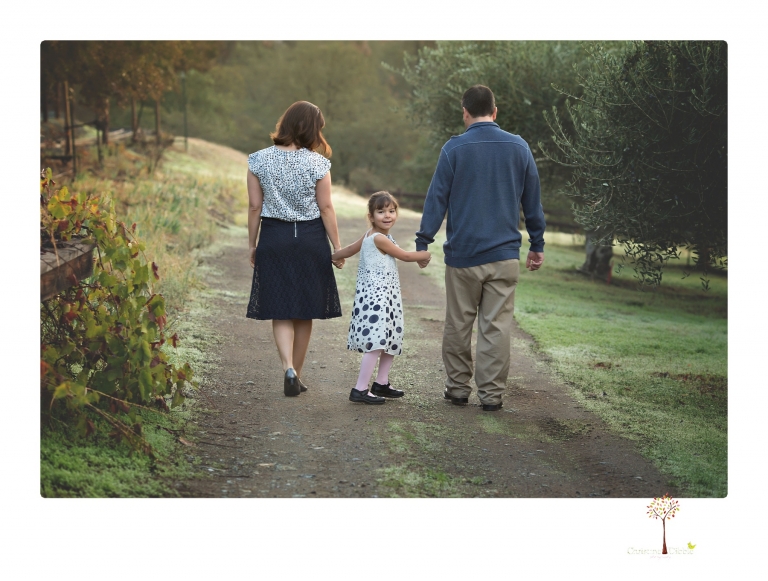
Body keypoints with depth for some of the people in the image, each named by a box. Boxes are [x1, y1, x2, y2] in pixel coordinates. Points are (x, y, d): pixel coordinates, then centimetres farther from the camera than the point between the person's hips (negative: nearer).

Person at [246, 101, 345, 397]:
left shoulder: (259, 160, -3)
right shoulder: (317, 163, -8)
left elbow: (255, 206, -1)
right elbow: (326, 208, -5)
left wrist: (252, 244, 9)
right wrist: (337, 247, 3)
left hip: (273, 238, 1)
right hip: (310, 238, -1)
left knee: (280, 311, 5)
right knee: (304, 312, 12)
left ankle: (289, 369, -15)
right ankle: (296, 374, 21)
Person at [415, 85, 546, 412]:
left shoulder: (454, 148, -4)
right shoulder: (519, 147, 5)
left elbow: (437, 198, -4)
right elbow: (532, 201, 10)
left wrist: (423, 242, 1)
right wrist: (537, 245, 18)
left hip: (462, 254, -1)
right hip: (504, 254, 2)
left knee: (458, 325, 10)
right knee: (497, 326, 3)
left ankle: (458, 387, 18)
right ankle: (491, 393, 4)